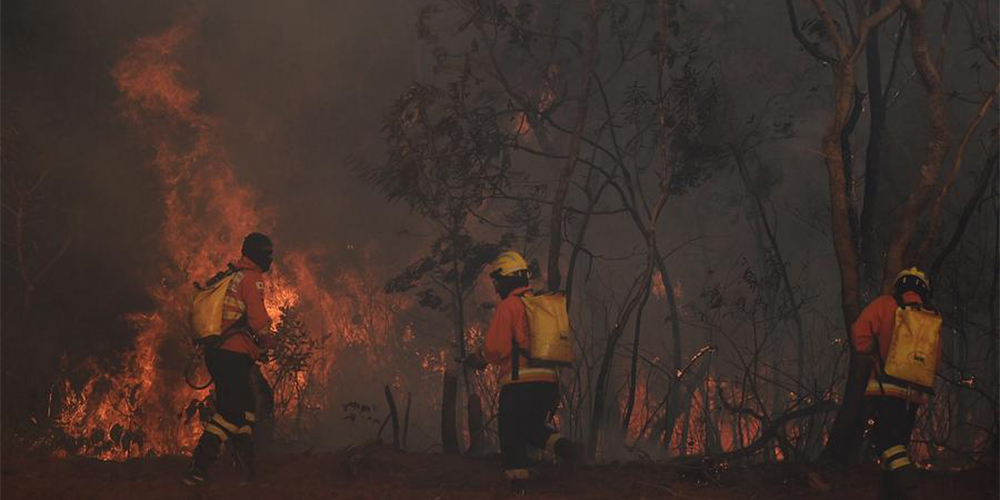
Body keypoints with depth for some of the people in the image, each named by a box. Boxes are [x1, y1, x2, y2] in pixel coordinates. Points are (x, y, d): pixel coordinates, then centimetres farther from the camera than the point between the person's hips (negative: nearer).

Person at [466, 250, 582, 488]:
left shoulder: (508, 306, -7)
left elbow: (497, 348, -13)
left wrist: (483, 359, 7)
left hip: (520, 381, -7)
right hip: (549, 380, 7)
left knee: (512, 433, 5)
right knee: (533, 427, 21)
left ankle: (518, 479, 4)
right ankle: (562, 445, -4)